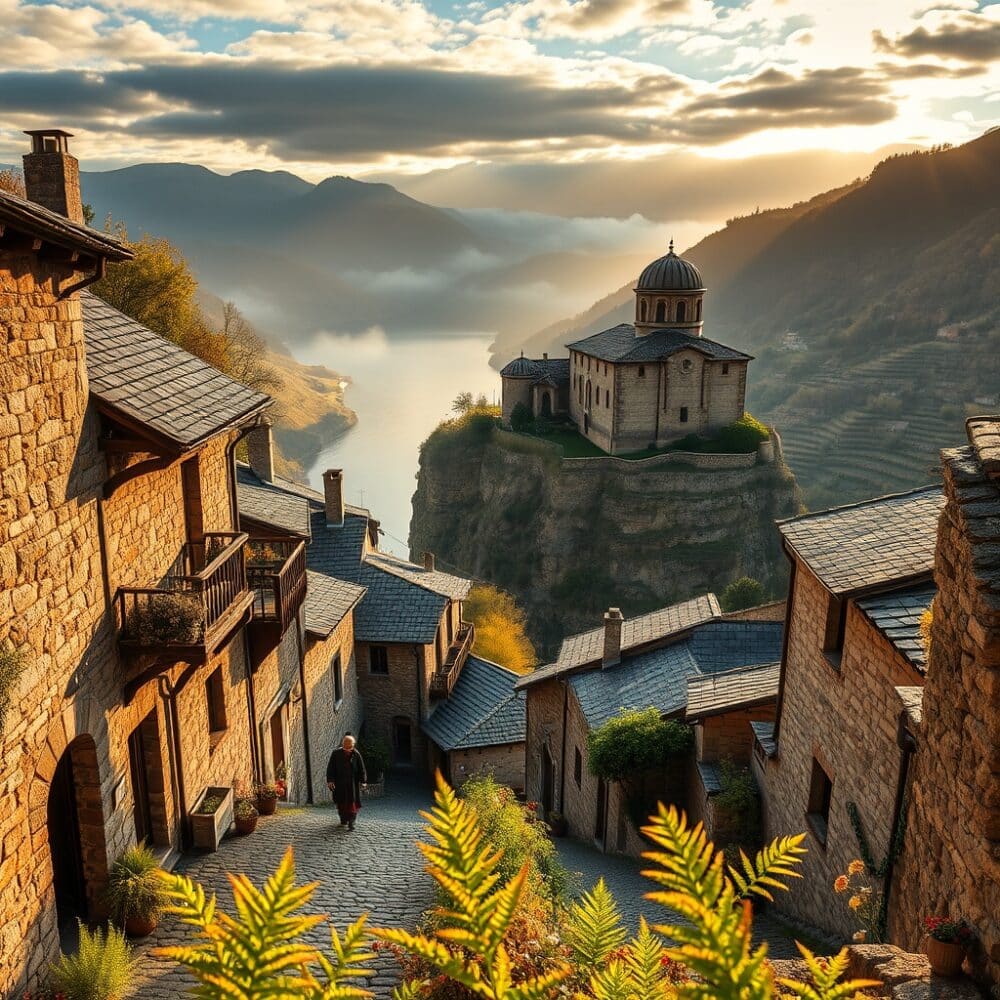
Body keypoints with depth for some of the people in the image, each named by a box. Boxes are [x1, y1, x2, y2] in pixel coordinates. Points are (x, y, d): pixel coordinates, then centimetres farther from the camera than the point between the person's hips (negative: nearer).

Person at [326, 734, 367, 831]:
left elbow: (361, 768, 1)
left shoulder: (356, 754, -4)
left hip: (352, 782, -1)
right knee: (341, 802, 10)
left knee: (353, 802, -8)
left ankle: (351, 822, -8)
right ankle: (343, 820, 27)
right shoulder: (336, 753, -6)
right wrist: (330, 780, -13)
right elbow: (330, 768, -5)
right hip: (339, 782, 1)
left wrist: (363, 781, -1)